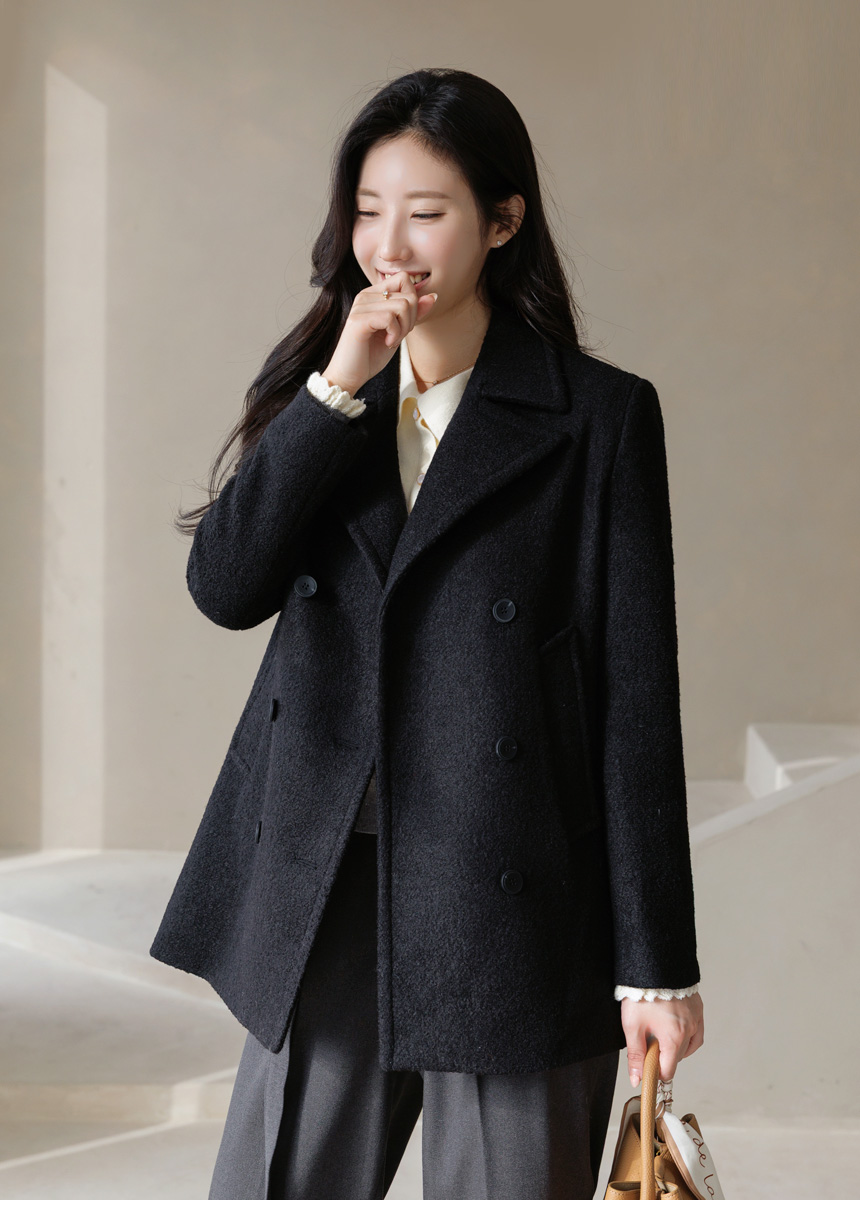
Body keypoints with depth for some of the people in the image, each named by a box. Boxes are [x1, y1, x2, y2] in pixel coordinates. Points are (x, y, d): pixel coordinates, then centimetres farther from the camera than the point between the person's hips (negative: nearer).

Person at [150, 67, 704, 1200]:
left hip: (509, 901, -4)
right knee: (271, 1193, 10)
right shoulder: (315, 389, 10)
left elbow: (636, 694, -5)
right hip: (325, 891, 4)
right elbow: (225, 586, -5)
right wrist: (339, 388, -13)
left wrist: (657, 962, -6)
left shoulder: (599, 415, -4)